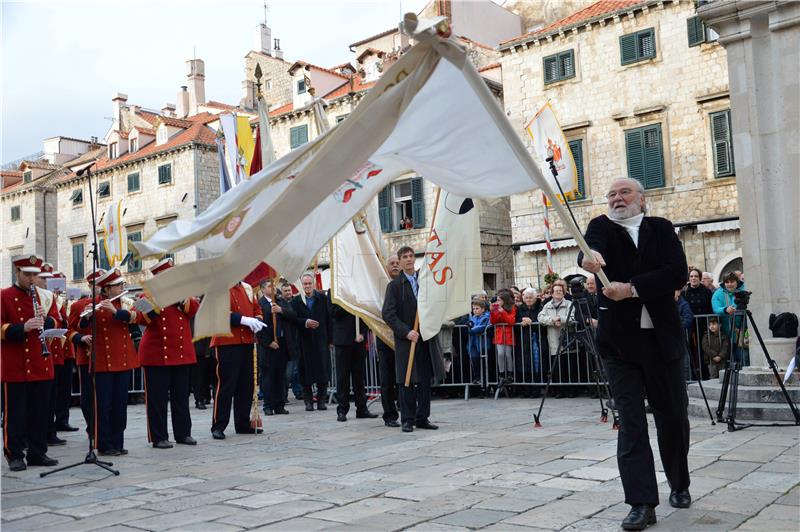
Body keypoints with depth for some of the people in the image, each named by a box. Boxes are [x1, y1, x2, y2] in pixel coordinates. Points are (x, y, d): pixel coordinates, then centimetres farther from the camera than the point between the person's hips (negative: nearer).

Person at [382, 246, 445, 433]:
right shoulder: (395, 285, -2)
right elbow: (388, 314, -9)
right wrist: (406, 332, -17)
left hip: (426, 339, 4)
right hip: (405, 340, -4)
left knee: (425, 380, 7)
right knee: (407, 382, -1)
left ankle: (422, 418, 17)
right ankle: (407, 420, 7)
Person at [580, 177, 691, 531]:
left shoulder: (661, 228, 7)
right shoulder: (602, 226, 5)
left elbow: (678, 274, -8)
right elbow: (592, 245, -20)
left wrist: (631, 288, -19)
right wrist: (589, 256, -43)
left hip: (662, 338, 1)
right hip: (620, 340, -1)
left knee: (673, 416, 12)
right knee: (631, 422, -3)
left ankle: (679, 484, 35)